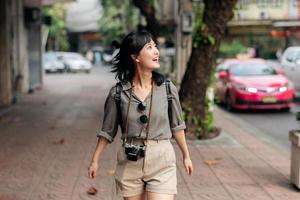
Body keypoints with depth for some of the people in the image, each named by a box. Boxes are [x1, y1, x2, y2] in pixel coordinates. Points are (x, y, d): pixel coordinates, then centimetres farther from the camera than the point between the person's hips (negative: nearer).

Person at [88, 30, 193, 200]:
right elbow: (108, 130, 6)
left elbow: (176, 125, 9)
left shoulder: (168, 88, -4)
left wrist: (186, 155, 16)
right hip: (129, 162, 1)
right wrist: (95, 160, 8)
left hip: (162, 162, 0)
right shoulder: (118, 93, -5)